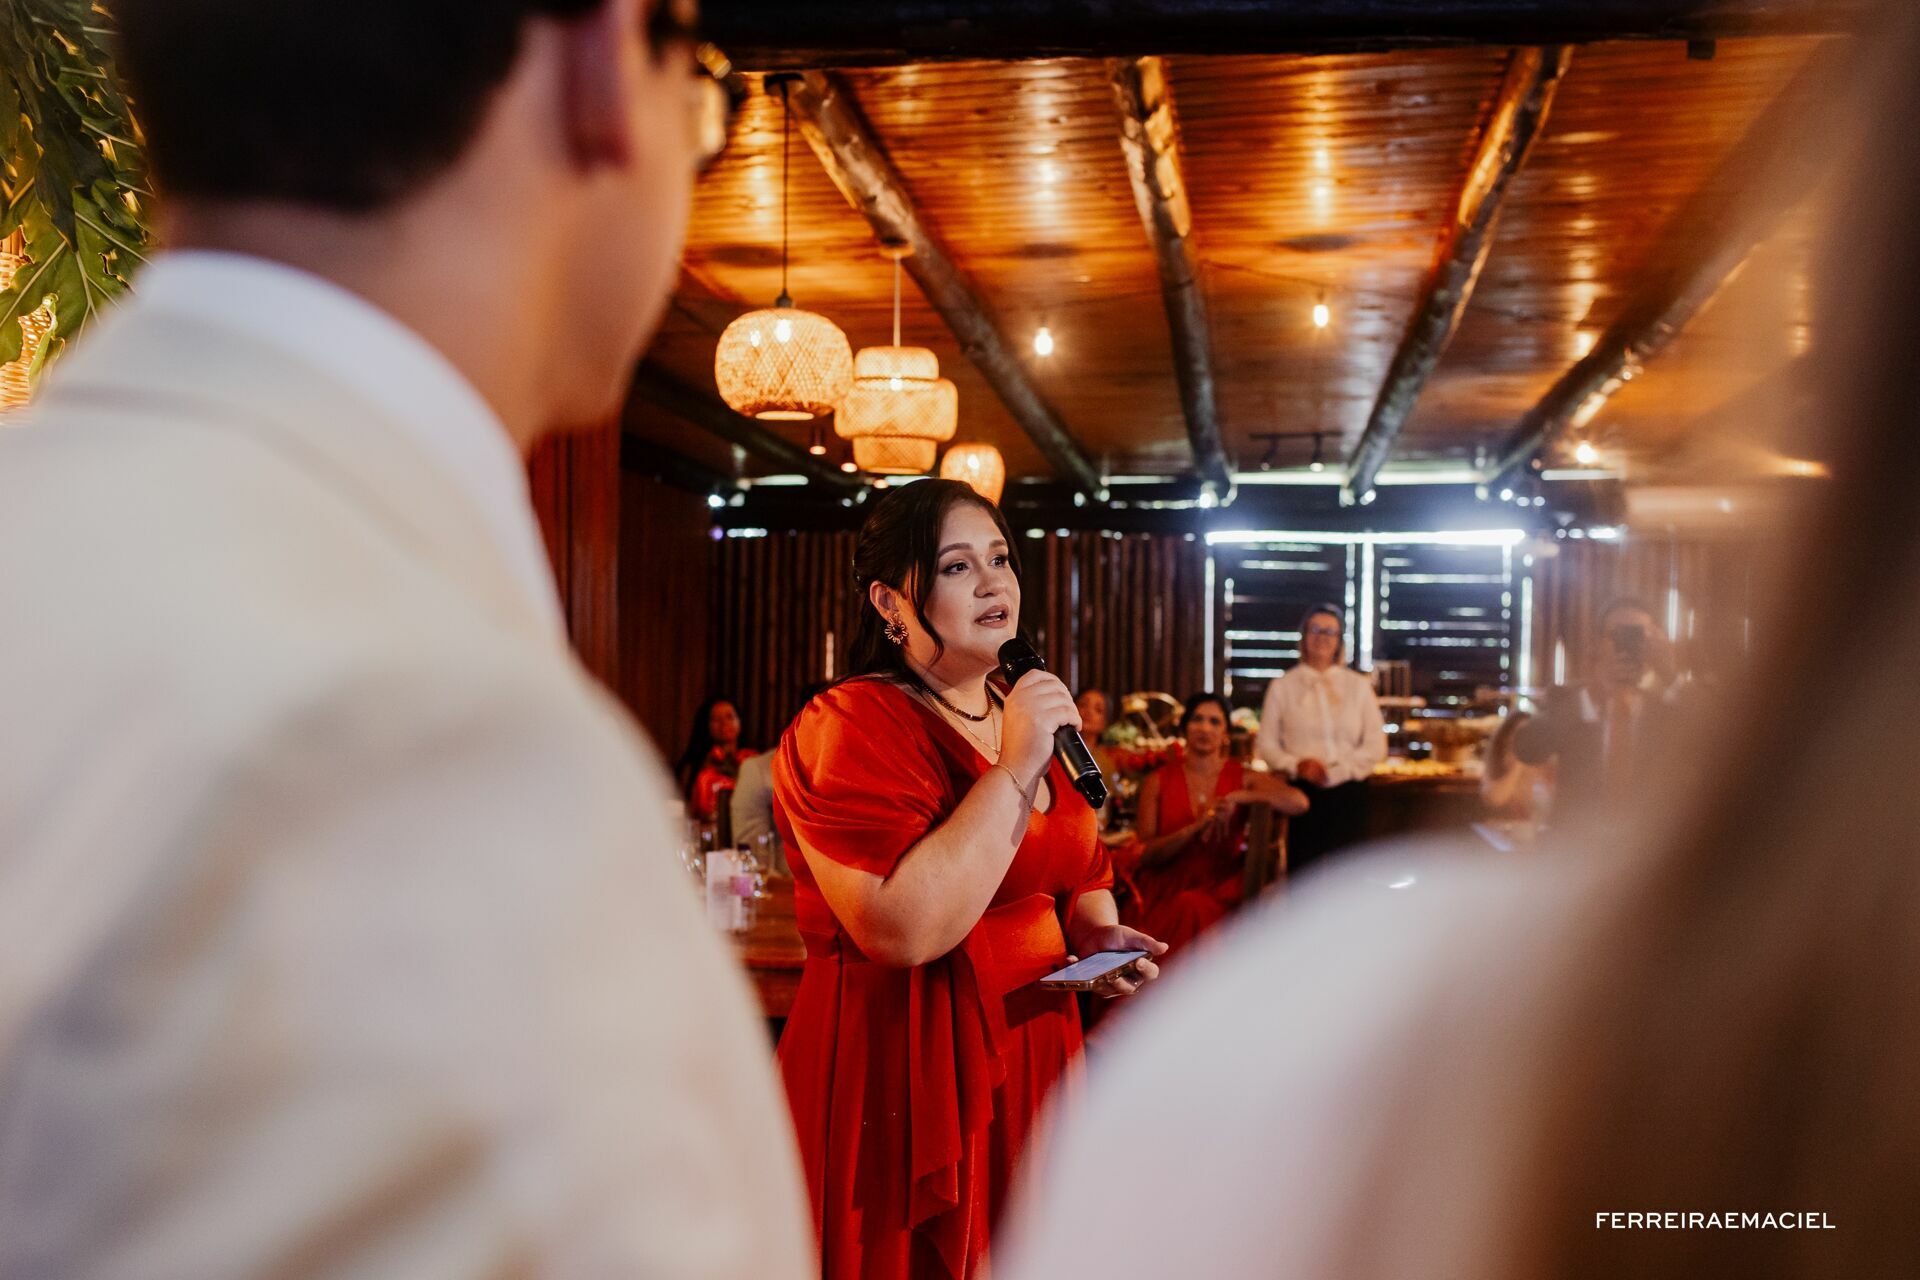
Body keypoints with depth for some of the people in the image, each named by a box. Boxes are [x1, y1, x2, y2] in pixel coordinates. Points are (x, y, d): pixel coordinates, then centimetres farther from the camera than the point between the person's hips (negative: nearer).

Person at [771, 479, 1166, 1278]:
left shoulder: (1027, 718, 11)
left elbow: (1079, 873, 26)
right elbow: (901, 929, -27)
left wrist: (1094, 929, 4)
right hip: (904, 1080, -7)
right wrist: (1014, 772, -24)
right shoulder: (852, 726, -14)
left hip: (1033, 1057, 8)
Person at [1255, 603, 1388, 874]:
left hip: (1348, 793, 1)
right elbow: (1265, 744, 7)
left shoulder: (1359, 686, 12)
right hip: (1302, 791, -1)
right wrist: (1297, 765, -12)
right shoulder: (1282, 687, 10)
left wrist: (1335, 770, -8)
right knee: (1303, 870, -5)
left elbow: (1376, 746, 7)